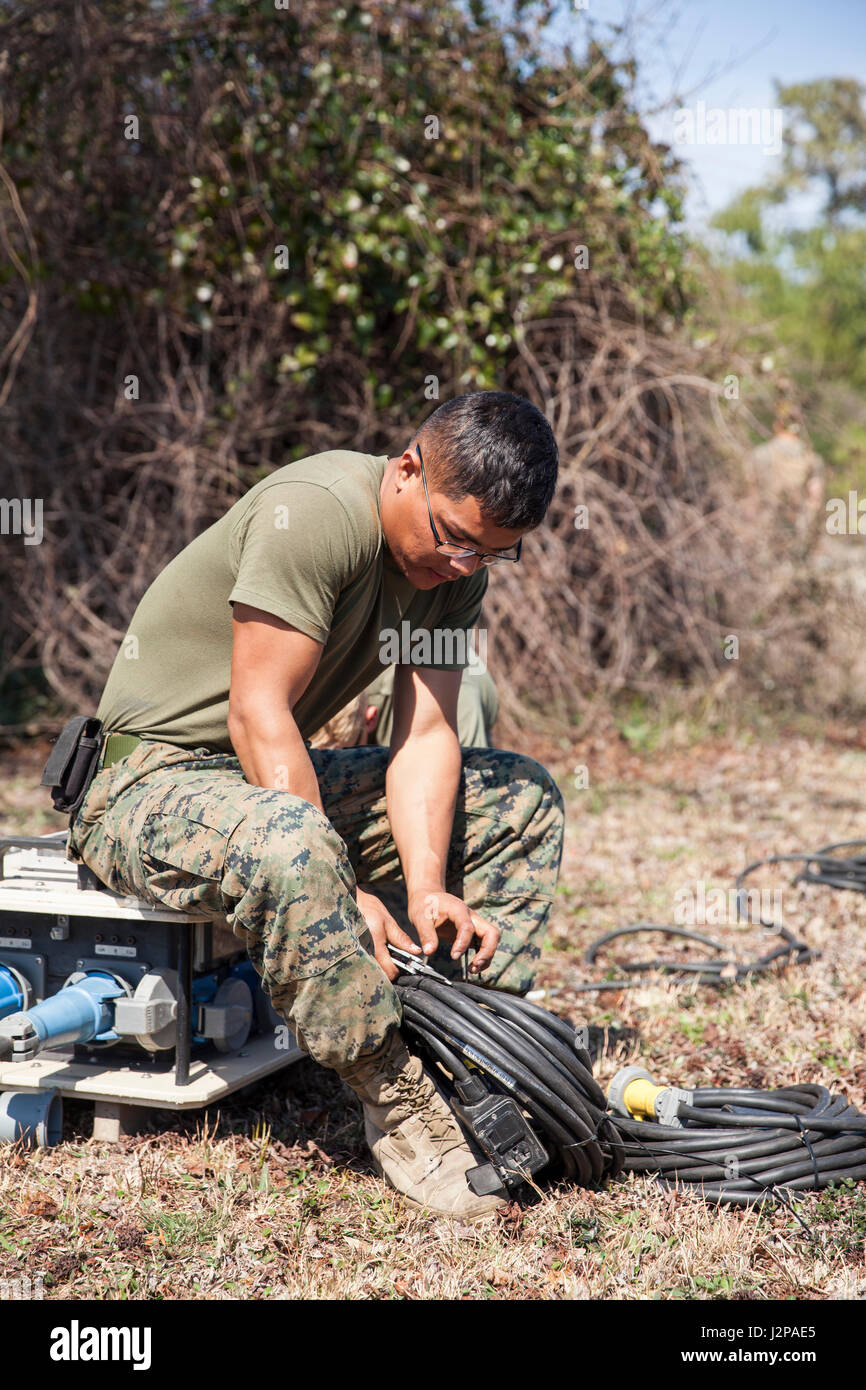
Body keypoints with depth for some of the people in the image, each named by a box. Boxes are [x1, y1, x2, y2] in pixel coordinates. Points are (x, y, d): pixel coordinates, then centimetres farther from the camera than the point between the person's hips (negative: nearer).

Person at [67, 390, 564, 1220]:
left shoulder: (457, 563, 0)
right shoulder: (315, 512, -25)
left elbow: (424, 734, -5)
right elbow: (257, 716, -27)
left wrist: (428, 888, -20)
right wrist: (346, 893, -29)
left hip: (286, 782, 8)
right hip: (151, 783, -8)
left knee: (523, 798, 2)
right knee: (289, 845, -41)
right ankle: (398, 1108, -21)